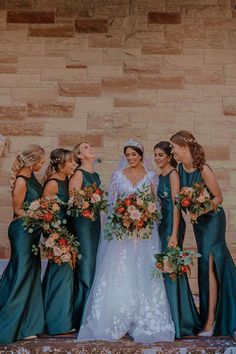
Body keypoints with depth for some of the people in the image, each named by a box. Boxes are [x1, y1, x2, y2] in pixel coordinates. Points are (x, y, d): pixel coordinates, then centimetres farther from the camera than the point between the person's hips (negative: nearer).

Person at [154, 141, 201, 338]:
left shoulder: (173, 174, -10)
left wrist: (174, 234, -23)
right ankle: (170, 318, 24)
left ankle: (178, 321, 5)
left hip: (172, 223, -9)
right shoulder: (161, 176, 15)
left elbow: (176, 204, -17)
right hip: (163, 223, 9)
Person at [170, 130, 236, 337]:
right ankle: (209, 315, 26)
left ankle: (211, 320, 0)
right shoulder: (181, 168, -2)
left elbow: (218, 198, -16)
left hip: (212, 218, -7)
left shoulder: (203, 170, -23)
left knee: (210, 266, -7)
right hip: (198, 220, 7)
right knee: (205, 266, 13)